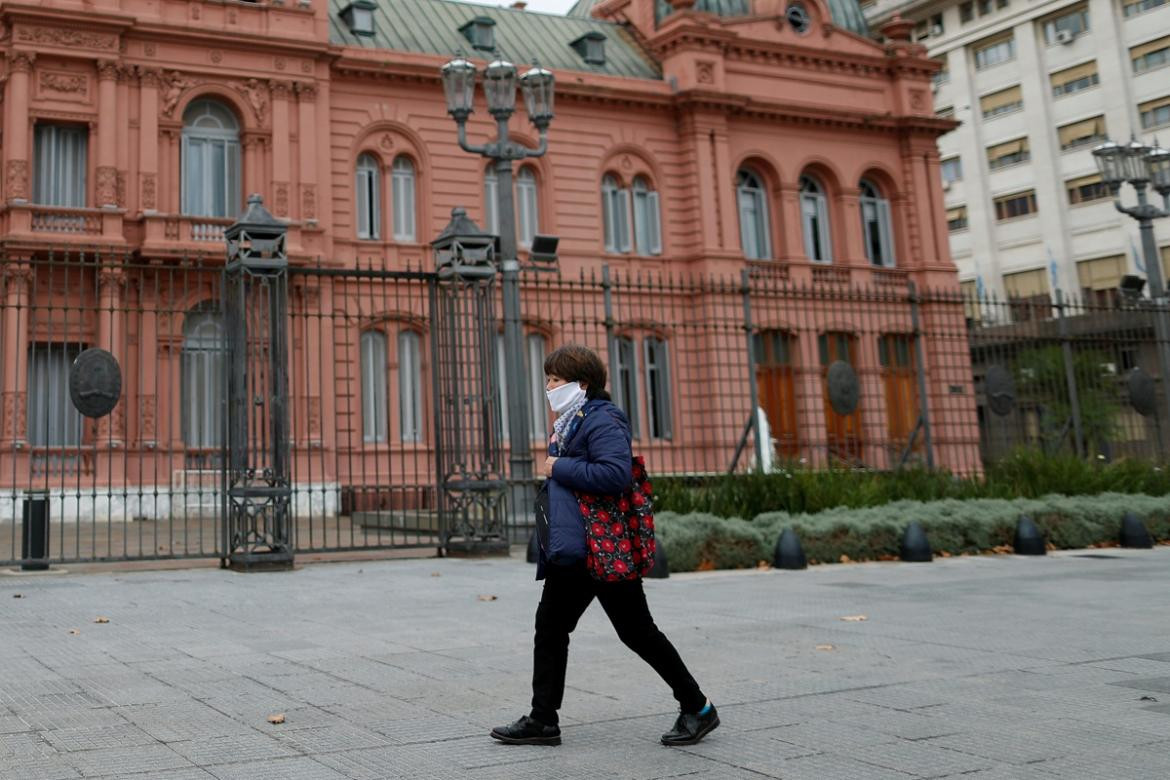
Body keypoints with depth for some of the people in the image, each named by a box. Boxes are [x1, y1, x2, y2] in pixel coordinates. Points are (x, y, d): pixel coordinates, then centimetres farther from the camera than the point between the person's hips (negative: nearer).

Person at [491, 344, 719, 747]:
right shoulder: (571, 423, 16)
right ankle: (543, 720, 17)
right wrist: (556, 454, 11)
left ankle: (697, 708, 13)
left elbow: (616, 473, -29)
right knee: (549, 627, 9)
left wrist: (560, 468, -21)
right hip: (574, 551, 10)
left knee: (637, 632, -1)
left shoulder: (602, 420, -15)